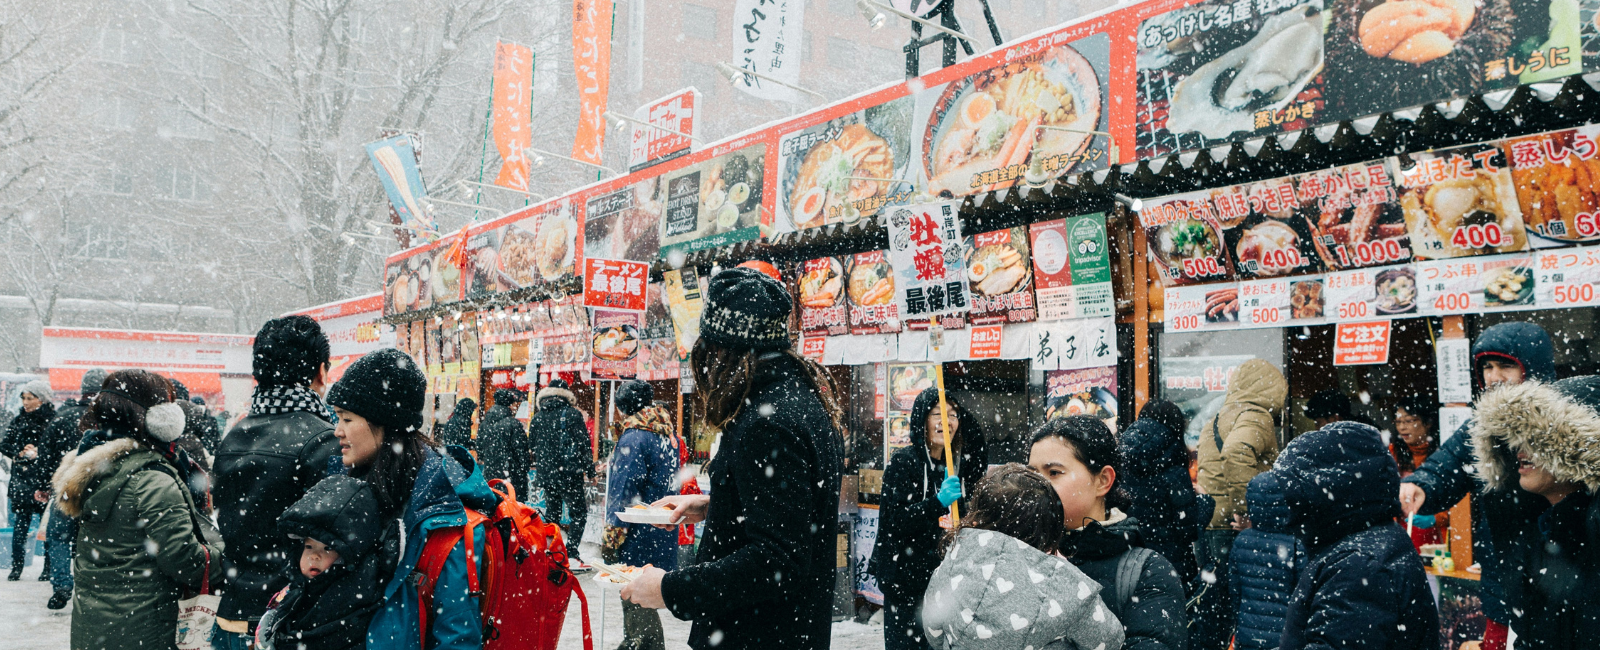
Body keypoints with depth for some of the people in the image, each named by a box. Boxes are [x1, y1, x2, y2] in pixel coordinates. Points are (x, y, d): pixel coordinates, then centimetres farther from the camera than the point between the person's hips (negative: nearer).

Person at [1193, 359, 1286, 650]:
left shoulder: (1216, 421, 19)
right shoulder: (1257, 417, -9)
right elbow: (1236, 452, -28)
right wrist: (1247, 508, -23)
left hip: (1208, 526, 8)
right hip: (1234, 533, -8)